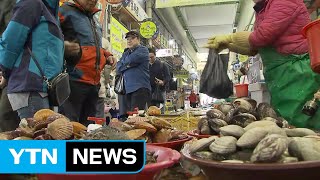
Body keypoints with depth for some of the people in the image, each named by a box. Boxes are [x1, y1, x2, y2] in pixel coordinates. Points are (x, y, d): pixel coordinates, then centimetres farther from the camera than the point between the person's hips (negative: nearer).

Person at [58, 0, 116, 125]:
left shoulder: (94, 19, 24)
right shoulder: (66, 11, 0)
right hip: (73, 81, -8)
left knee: (87, 126, 14)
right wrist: (62, 46, -26)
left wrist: (107, 55, 16)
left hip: (94, 82, 8)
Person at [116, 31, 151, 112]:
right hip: (128, 89, 7)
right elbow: (118, 68, 11)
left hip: (140, 88, -7)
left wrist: (123, 63, 7)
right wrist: (127, 64, -7)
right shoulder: (126, 53, 23)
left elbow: (131, 60, -14)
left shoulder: (142, 49, 2)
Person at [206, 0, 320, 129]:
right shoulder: (261, 11, 19)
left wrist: (229, 38, -3)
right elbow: (252, 49, 21)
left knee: (300, 127, -7)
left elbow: (262, 36, -16)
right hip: (278, 76, 9)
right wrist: (226, 44, 14)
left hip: (296, 71, -8)